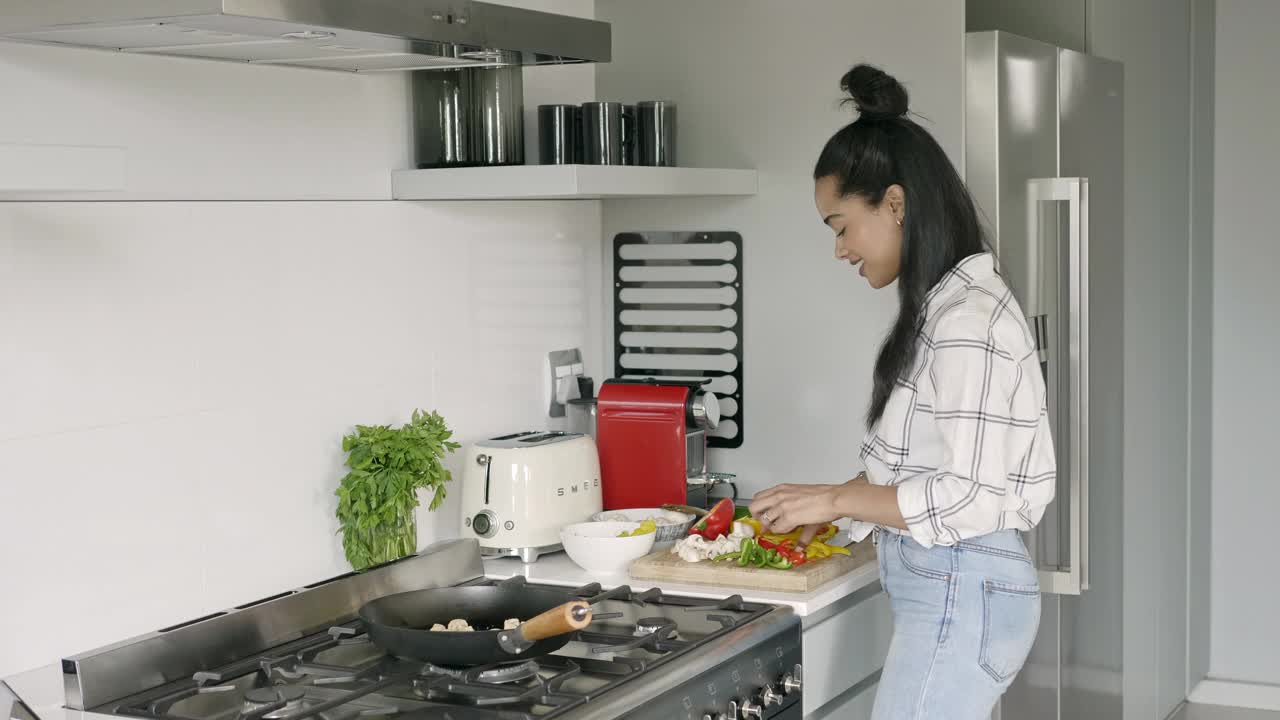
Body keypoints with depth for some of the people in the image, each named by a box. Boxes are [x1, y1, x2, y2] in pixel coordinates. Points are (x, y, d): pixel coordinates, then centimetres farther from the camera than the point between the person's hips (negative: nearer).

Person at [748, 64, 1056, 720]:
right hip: (951, 591, 9)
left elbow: (971, 498, -20)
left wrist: (835, 499, -13)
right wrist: (824, 510, 8)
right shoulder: (946, 303, 11)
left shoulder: (966, 319, -18)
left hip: (957, 600, -9)